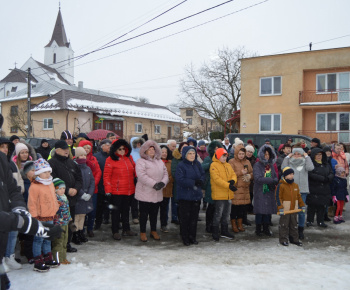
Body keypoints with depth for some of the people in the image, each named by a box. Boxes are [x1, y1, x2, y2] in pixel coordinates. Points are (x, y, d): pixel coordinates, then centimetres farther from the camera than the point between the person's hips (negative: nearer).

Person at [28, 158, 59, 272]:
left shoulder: (50, 184, 12)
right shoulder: (34, 186, -15)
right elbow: (31, 204, -16)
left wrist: (55, 211, 23)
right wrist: (34, 217, -17)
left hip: (49, 217, 8)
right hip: (40, 218, -8)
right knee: (38, 239, -1)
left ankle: (48, 259, 28)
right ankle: (38, 263, 6)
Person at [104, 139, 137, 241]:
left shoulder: (129, 158, 7)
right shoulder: (110, 160, -9)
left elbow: (134, 170, 20)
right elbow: (106, 176, -10)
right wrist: (108, 190, -14)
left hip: (129, 190, 5)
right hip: (116, 191, -5)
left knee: (126, 210, 17)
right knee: (116, 211, 5)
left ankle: (126, 230, 29)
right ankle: (115, 231, 16)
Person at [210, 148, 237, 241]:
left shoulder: (228, 165, 16)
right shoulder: (214, 165, -10)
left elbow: (233, 174, 11)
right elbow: (217, 179, -20)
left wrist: (233, 180, -14)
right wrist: (228, 185, -25)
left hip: (228, 195, 8)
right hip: (219, 195, -8)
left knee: (226, 214, 16)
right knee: (218, 214, -3)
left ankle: (224, 231, 29)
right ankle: (215, 233, 8)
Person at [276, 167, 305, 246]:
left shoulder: (295, 185, 9)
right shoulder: (281, 186, -12)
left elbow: (299, 197, 17)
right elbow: (278, 197, -14)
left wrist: (302, 206, 14)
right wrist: (280, 208, -18)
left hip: (294, 210, 6)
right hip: (285, 210, -6)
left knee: (294, 225, 14)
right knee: (284, 225, 1)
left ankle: (294, 239, 25)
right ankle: (283, 240, 10)